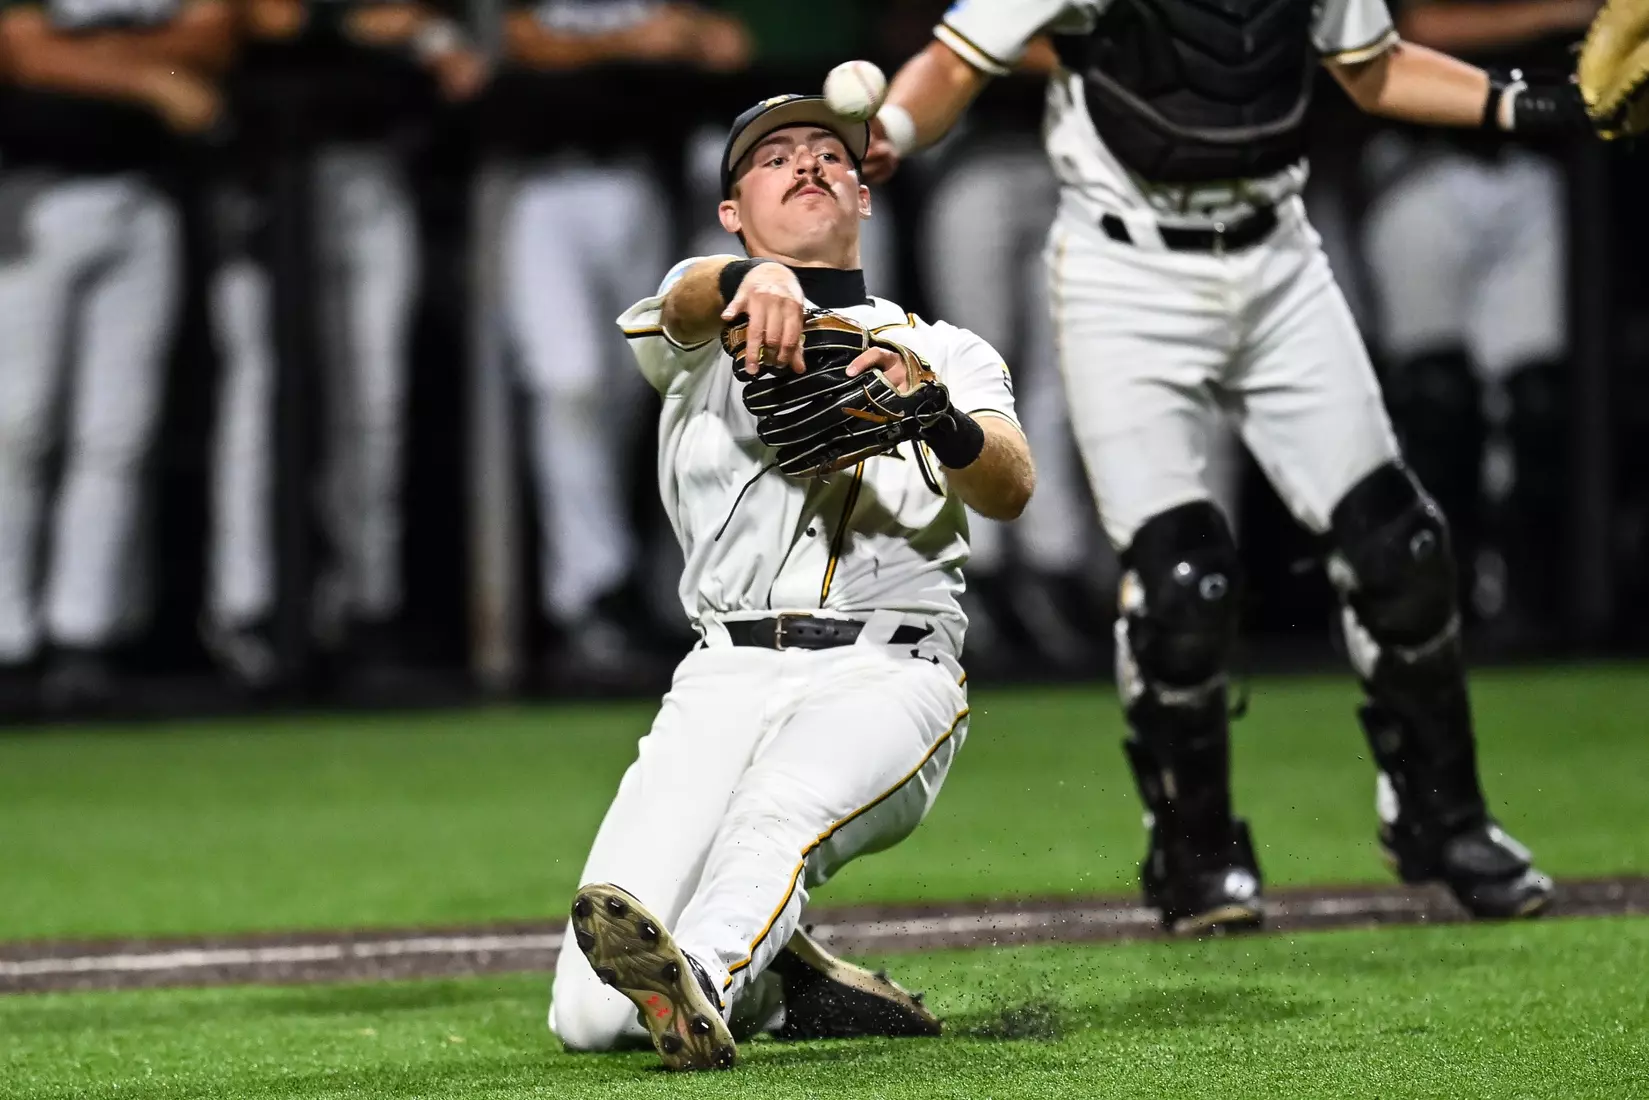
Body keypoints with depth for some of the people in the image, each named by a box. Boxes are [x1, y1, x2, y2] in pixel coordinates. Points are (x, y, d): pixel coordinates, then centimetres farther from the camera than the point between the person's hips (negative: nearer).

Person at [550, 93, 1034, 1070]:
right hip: (729, 678, 2)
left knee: (781, 813, -40)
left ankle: (700, 980, -65)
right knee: (591, 1016, -17)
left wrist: (935, 417, -25)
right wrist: (754, 279, -34)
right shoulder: (702, 331, 20)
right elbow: (689, 302, -8)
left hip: (888, 672, -1)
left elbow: (1010, 489, 0)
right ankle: (781, 985, 7)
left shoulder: (945, 351, 21)